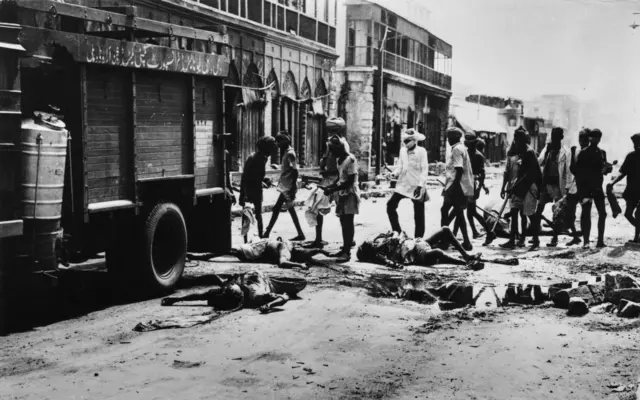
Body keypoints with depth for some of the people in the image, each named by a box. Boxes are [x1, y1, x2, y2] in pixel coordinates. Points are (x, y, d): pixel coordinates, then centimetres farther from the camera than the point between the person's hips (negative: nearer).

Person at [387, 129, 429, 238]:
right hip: (403, 184, 5)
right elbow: (400, 166, 12)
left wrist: (420, 185, -20)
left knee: (418, 214, 3)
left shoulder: (421, 151, -9)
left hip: (416, 186, -5)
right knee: (391, 204, -7)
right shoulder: (402, 150, 7)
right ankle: (397, 231, 6)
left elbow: (425, 170, -12)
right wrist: (395, 173, -10)